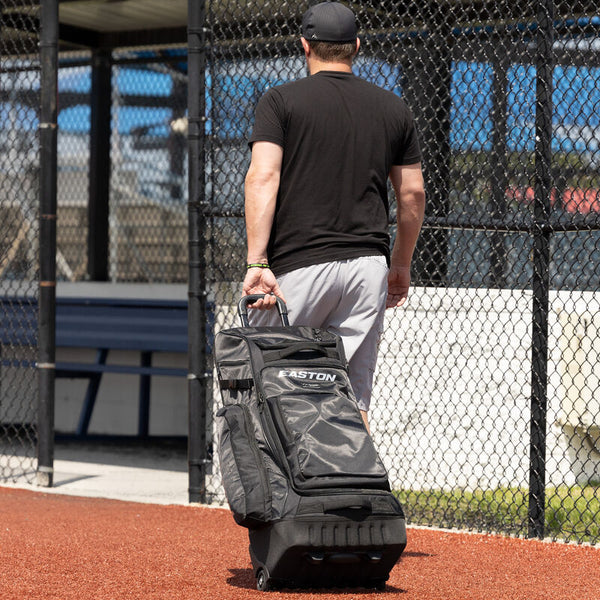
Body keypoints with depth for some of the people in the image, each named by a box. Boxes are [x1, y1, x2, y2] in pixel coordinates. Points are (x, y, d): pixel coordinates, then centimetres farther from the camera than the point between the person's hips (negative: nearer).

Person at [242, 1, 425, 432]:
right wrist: (401, 266, 25)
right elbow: (413, 194, 13)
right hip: (369, 265, 3)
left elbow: (263, 178, -12)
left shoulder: (281, 100, 1)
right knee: (353, 403, 3)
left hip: (298, 266, -3)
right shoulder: (393, 108, 11)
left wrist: (256, 262, -16)